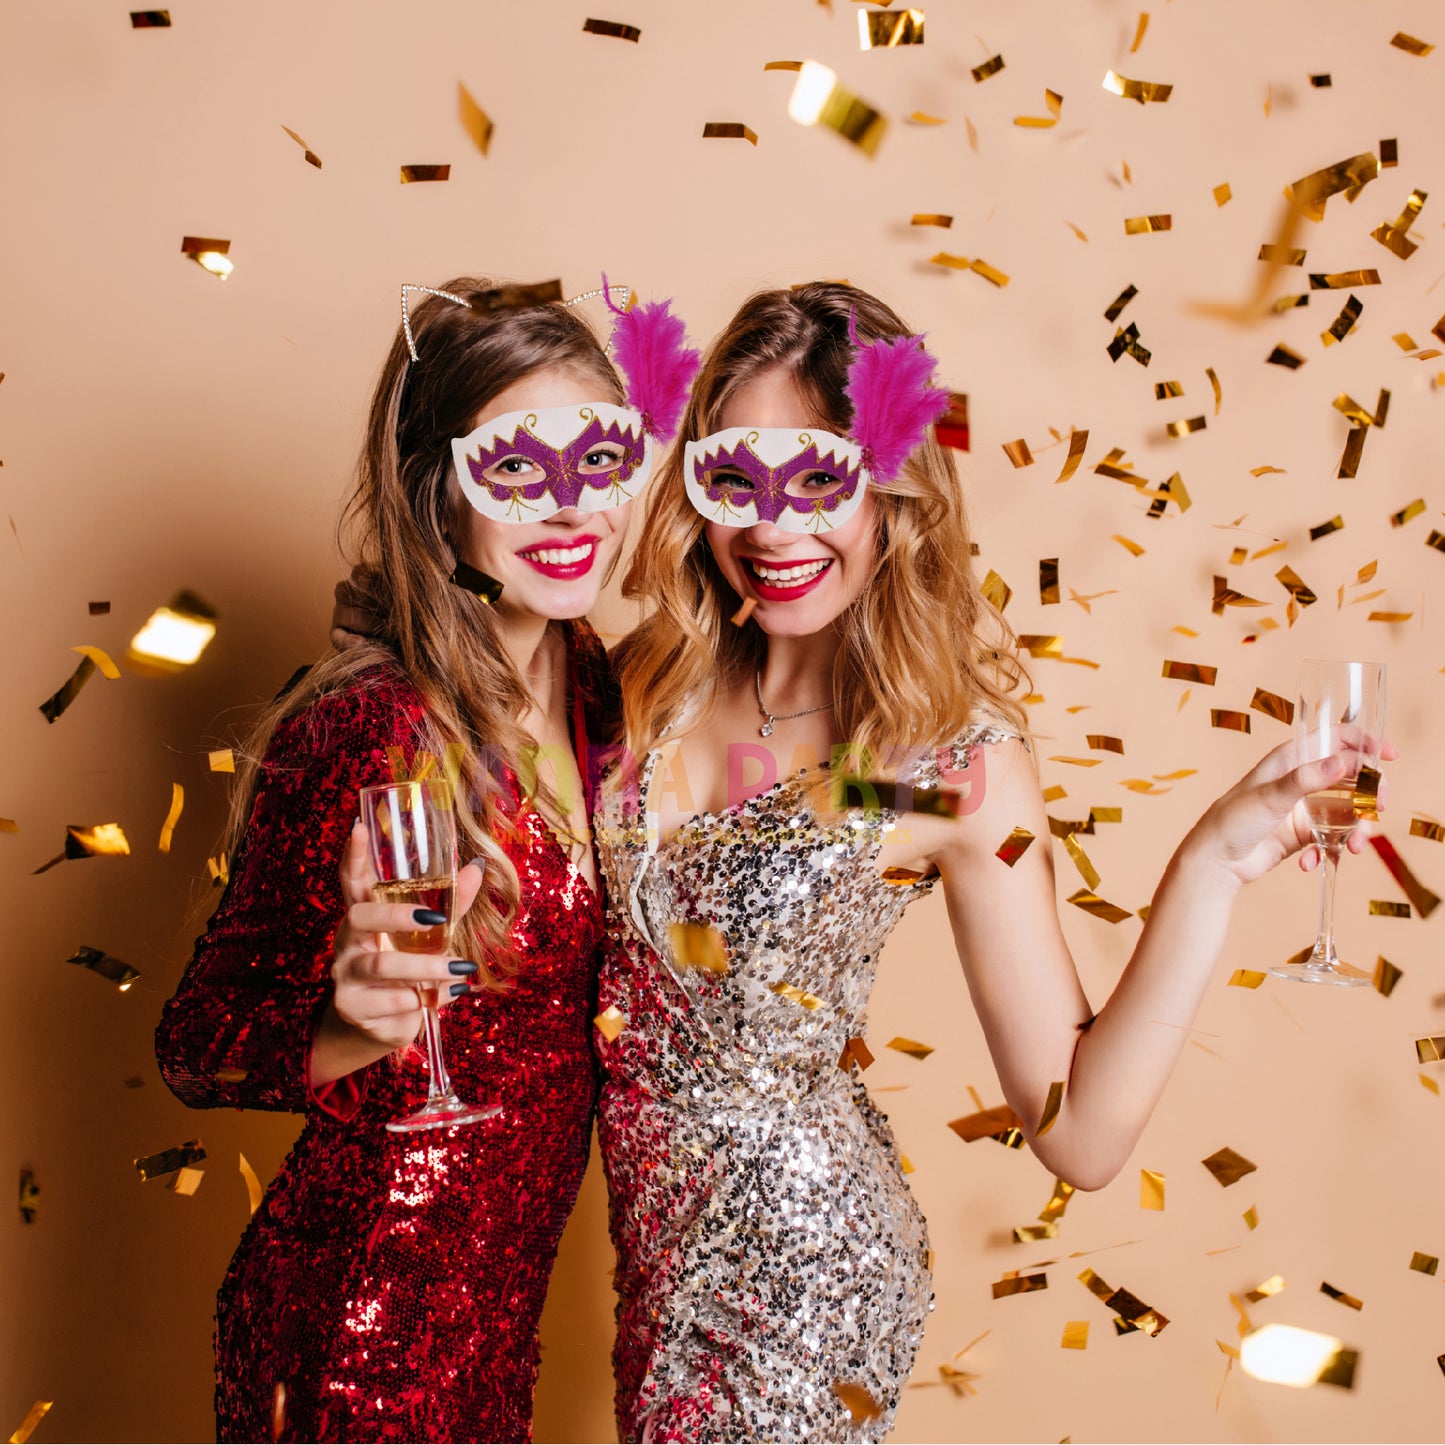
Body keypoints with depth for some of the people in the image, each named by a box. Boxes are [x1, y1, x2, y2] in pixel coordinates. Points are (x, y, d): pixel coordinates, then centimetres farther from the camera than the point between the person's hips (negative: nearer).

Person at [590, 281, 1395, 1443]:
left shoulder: (960, 764, -20)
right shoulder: (658, 681, -8)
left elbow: (1081, 1137, -21)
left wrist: (1213, 865, -30)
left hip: (792, 1249, -5)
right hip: (651, 1210, 5)